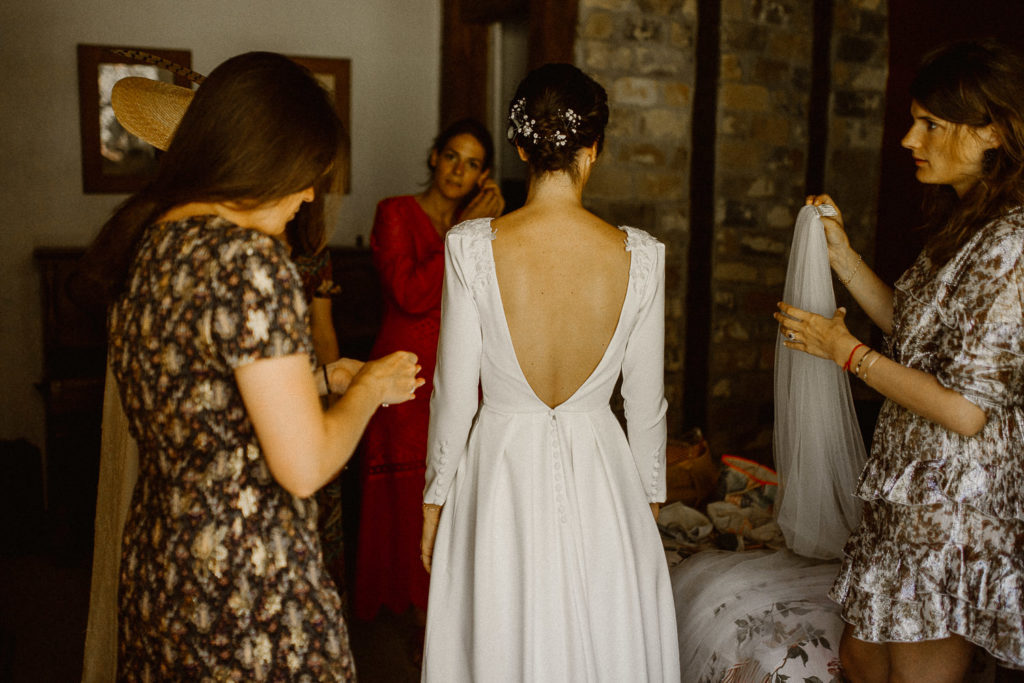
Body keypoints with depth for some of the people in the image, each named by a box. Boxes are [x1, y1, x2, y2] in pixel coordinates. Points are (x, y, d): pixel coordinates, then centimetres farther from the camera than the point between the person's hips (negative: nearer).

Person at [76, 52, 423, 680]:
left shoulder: (145, 243, 4)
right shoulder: (247, 258, -23)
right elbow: (304, 467, -23)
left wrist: (319, 380, 14)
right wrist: (369, 388, -6)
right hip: (251, 596, -8)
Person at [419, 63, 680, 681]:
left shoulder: (472, 247, -15)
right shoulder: (640, 255, -11)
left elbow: (455, 396, -8)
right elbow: (647, 404, -2)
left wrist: (436, 499, 6)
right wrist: (648, 500, 13)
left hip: (501, 473, -1)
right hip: (601, 474, 1)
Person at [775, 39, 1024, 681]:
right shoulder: (966, 226, 7)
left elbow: (965, 410, -25)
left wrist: (847, 351, -15)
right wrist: (844, 256, 7)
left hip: (958, 503, -9)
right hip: (913, 489, 9)